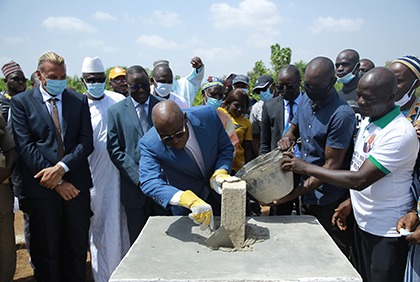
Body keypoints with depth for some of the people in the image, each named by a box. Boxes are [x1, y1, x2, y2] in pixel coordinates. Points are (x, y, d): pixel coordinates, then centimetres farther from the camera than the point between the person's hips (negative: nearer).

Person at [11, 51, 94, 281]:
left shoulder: (79, 100, 7)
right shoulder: (21, 102, 0)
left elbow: (86, 142, 0)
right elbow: (25, 147, -7)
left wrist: (61, 167, -15)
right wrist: (57, 182, -12)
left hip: (77, 185, 2)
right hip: (42, 187, -2)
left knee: (77, 246, 13)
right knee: (46, 250, 11)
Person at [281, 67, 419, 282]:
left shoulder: (400, 134, -24)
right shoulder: (368, 120, 5)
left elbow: (360, 180, -27)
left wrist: (305, 167, -24)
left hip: (386, 232, -8)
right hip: (363, 221, 8)